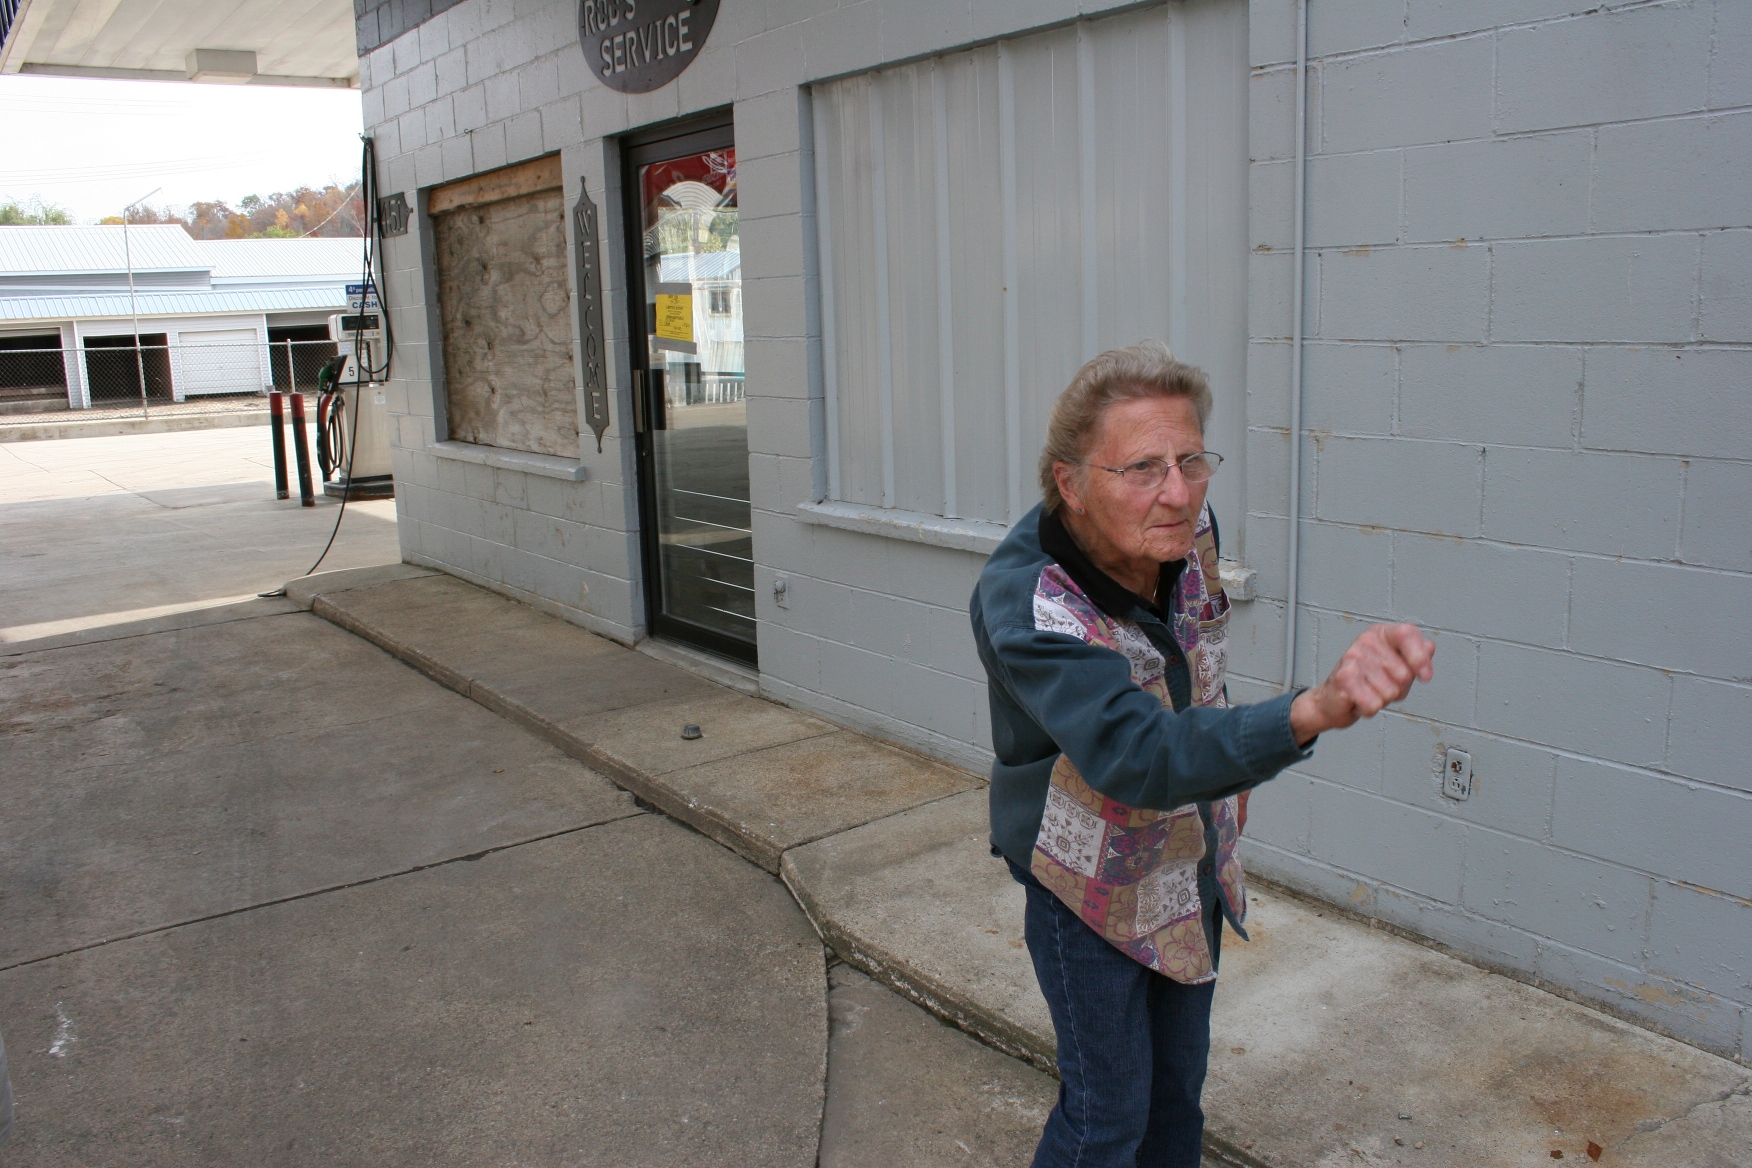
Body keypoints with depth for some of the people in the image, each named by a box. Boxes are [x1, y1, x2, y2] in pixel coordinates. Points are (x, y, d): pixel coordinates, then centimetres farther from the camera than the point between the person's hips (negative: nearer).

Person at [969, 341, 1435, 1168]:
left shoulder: (1187, 532, -14)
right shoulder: (1022, 604, -35)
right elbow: (1139, 755, -48)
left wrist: (1229, 765, 16)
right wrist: (1311, 713, -62)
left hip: (1194, 859, 6)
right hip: (1092, 880, -6)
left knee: (1179, 1077, 22)